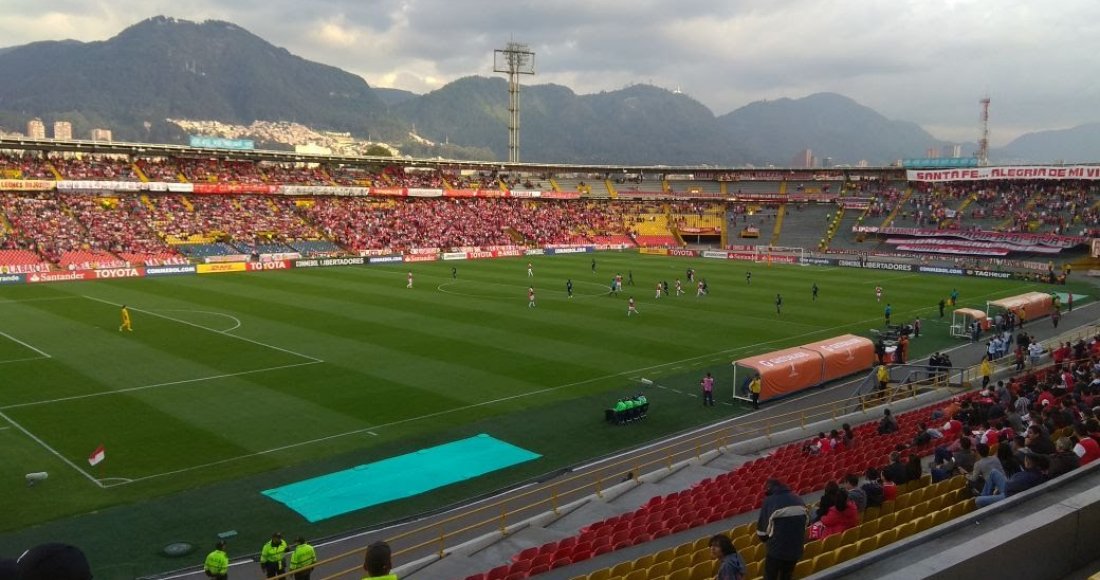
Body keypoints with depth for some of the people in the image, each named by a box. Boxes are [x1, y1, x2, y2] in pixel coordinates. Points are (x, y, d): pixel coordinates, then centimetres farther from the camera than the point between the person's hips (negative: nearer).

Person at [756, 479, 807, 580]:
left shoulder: (769, 501, -7)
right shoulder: (798, 500, 8)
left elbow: (762, 528, -4)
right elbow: (805, 522, 15)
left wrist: (766, 539, 16)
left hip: (776, 549, -5)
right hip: (796, 549, 5)